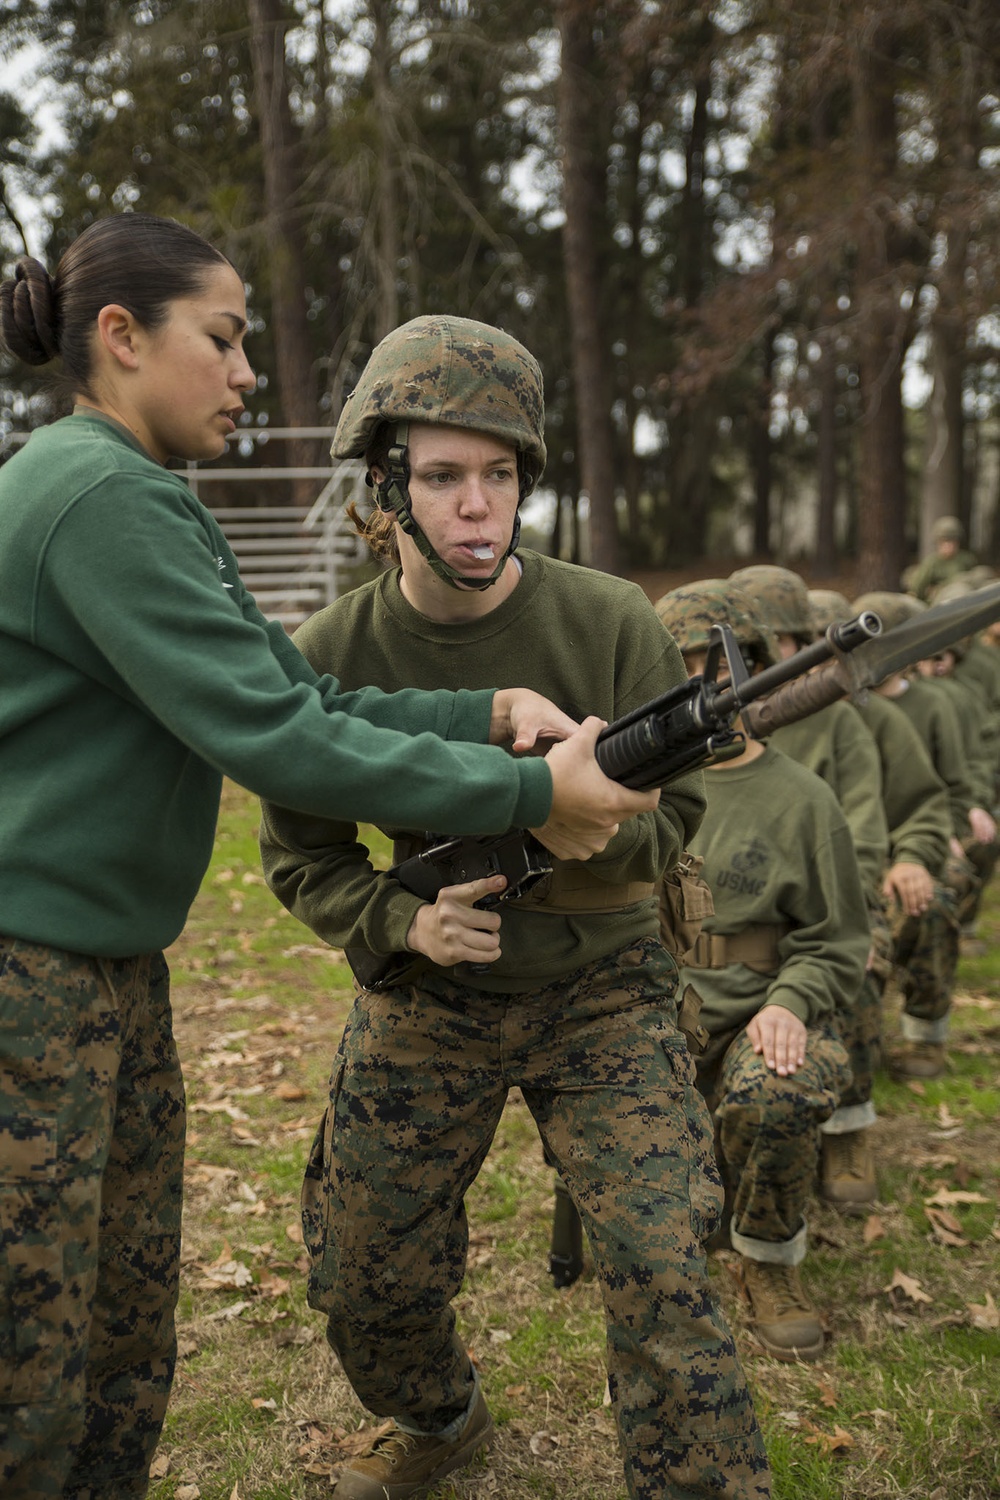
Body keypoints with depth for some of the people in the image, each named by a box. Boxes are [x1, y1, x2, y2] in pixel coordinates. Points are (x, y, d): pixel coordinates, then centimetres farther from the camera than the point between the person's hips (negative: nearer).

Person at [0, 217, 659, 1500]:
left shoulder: (142, 502, 14)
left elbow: (302, 698, 9)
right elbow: (272, 739, -23)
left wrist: (490, 714, -4)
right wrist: (526, 794, -18)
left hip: (114, 972, 10)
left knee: (127, 1354, 17)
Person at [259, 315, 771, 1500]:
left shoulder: (609, 624, -16)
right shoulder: (331, 658, -12)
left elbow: (675, 812, -8)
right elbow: (300, 855, -2)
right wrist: (403, 922, -21)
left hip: (598, 989, -2)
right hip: (426, 1000, 2)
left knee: (660, 1277, -14)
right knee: (364, 1281, 12)